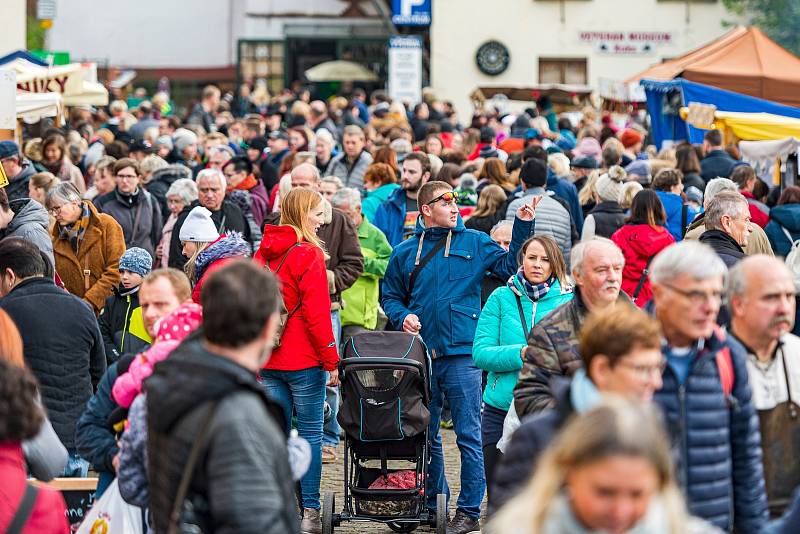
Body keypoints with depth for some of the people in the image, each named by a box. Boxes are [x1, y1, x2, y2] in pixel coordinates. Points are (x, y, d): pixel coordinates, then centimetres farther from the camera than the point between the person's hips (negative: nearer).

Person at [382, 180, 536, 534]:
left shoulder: (474, 243, 6)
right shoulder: (405, 253, 10)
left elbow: (510, 266, -2)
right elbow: (390, 296, 16)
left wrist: (523, 226, -9)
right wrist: (403, 316, -3)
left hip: (462, 353, -3)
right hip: (421, 354, 3)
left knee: (468, 435, -3)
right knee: (426, 435, 11)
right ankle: (433, 503, 24)